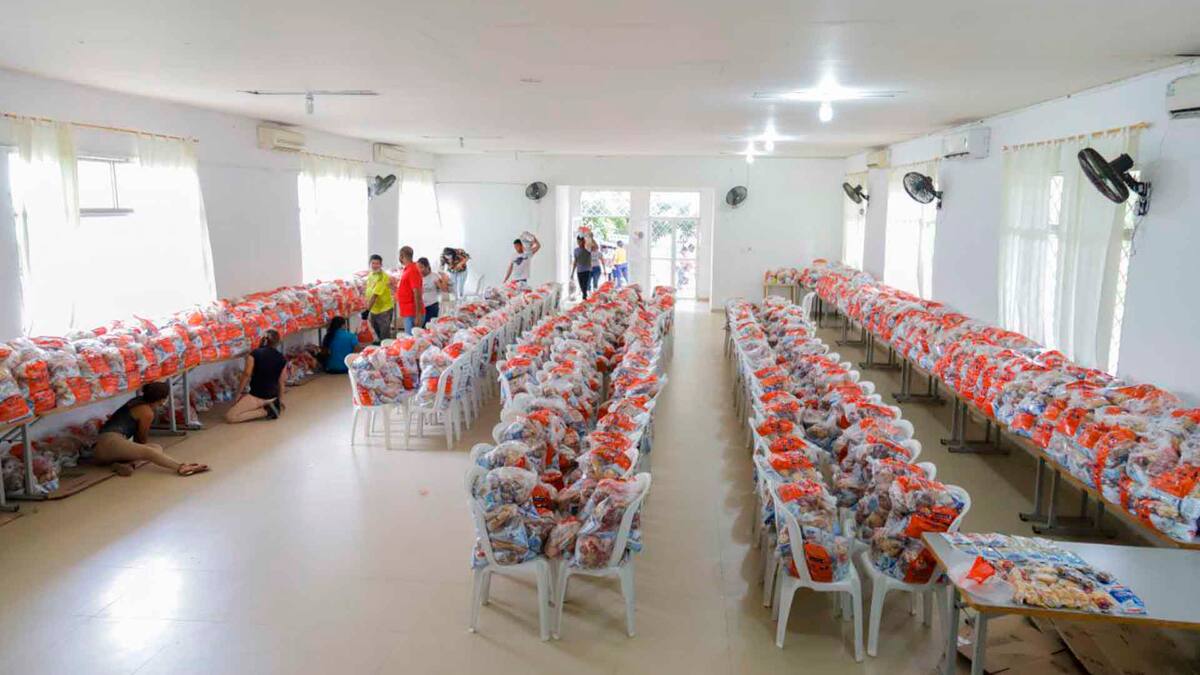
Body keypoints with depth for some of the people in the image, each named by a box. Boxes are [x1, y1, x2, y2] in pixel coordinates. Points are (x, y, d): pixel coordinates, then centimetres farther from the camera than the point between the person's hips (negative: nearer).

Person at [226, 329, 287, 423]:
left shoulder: (255, 354, -9)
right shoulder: (282, 359, 1)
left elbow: (246, 375, -12)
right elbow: (281, 382, 8)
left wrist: (238, 394, -2)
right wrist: (280, 400, 21)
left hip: (257, 396, -6)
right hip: (273, 396, 6)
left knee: (229, 417, -5)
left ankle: (265, 411, -11)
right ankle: (271, 404, 9)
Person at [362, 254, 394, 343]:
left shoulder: (383, 277, -21)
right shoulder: (370, 275, 6)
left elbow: (375, 295, -26)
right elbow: (368, 293, 12)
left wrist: (367, 310, -28)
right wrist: (368, 310, 12)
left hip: (384, 310, -8)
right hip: (373, 310, 8)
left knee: (385, 337, -2)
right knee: (378, 335, 19)